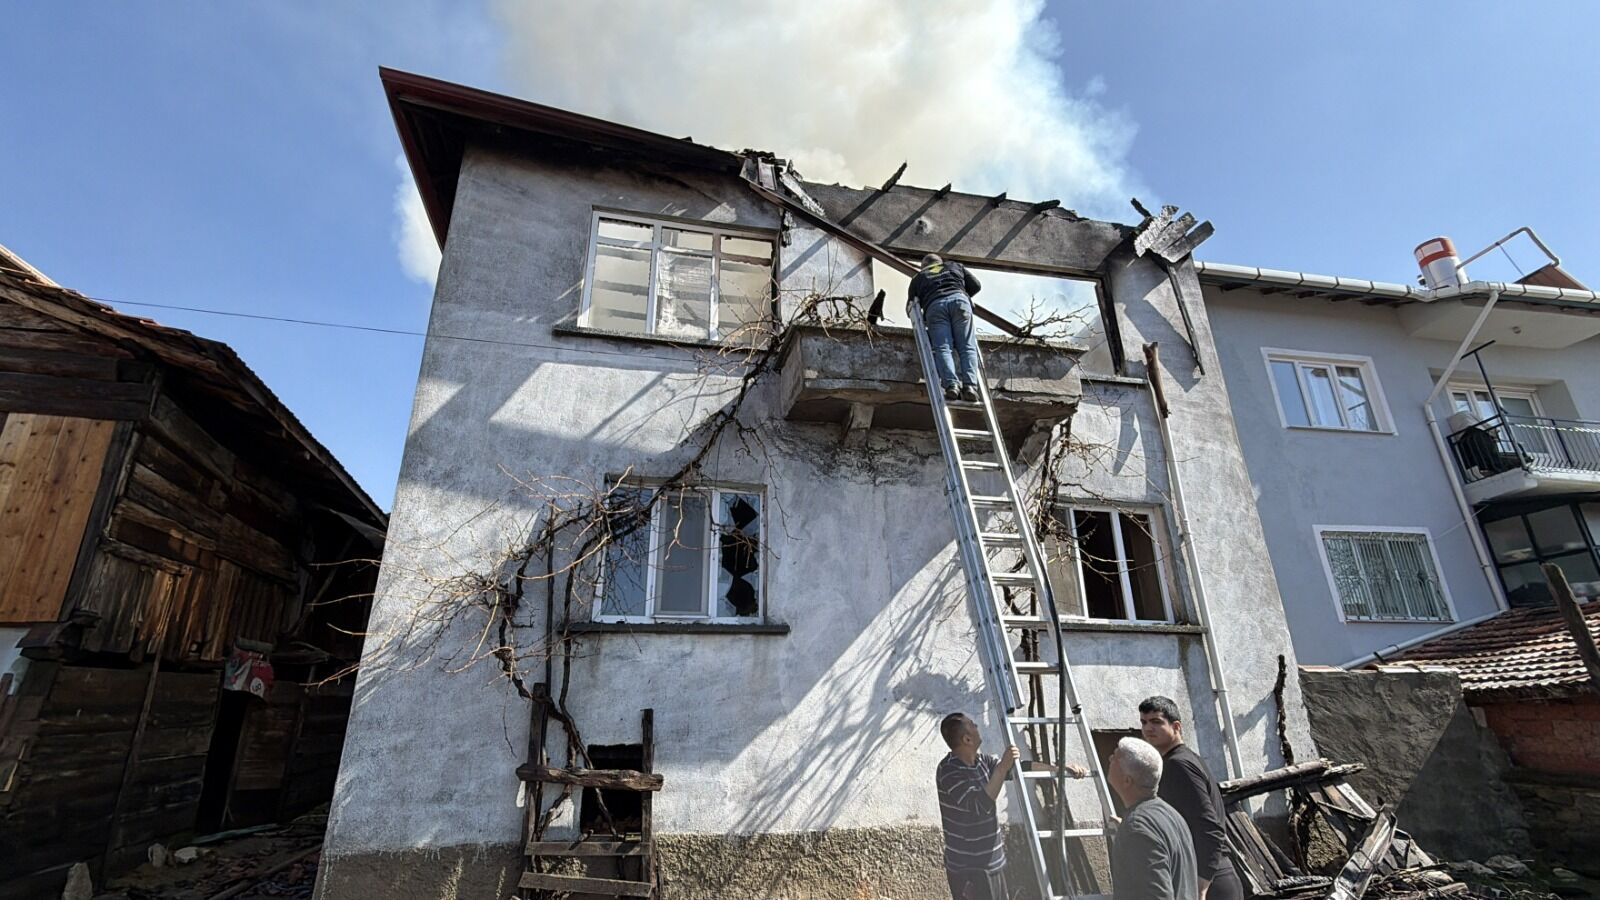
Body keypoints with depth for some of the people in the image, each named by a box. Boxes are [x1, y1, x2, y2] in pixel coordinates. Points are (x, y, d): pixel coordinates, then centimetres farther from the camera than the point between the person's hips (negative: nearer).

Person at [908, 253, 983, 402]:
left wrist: (921, 319, 41)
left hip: (934, 306, 0)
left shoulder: (918, 278, 34)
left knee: (942, 347, -10)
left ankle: (951, 385, -31)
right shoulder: (956, 266, 37)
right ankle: (970, 386, -25)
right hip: (959, 300, 0)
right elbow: (976, 286, 29)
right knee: (967, 347, -5)